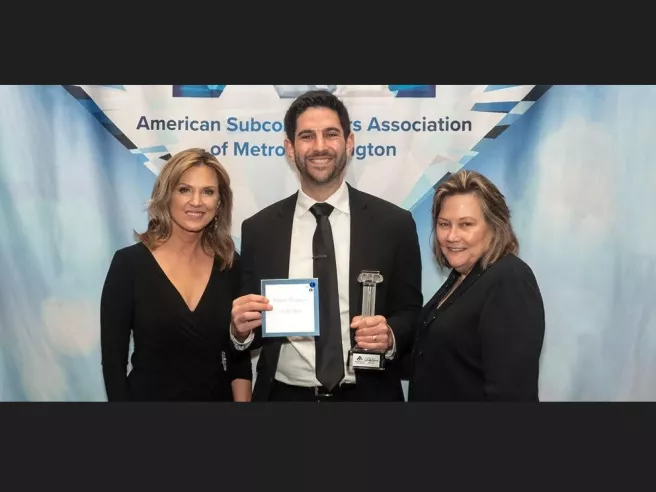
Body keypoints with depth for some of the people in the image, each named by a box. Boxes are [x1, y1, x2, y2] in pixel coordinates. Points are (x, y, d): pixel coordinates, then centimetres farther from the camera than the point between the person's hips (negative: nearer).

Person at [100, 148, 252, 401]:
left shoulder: (230, 265, -4)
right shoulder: (129, 262, -12)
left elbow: (239, 355, -1)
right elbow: (113, 358, -10)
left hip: (218, 395, 3)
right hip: (149, 394, -2)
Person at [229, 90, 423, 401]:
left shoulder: (395, 223, -6)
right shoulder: (258, 229, -2)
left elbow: (410, 314, 0)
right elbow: (247, 329, 3)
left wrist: (390, 336, -20)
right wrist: (241, 328, -18)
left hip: (367, 395, 0)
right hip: (284, 395, 1)